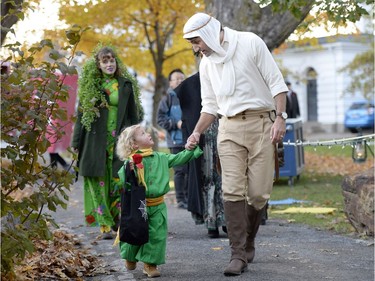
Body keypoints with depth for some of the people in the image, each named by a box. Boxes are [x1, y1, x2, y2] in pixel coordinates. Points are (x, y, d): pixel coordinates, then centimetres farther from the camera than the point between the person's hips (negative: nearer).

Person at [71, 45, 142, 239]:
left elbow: (133, 115, 9)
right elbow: (81, 115, 9)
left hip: (119, 141, 0)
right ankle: (105, 225, -2)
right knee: (98, 182, -4)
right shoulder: (89, 86, 8)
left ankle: (120, 222, 4)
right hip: (96, 141, 1)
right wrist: (77, 142, 4)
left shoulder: (126, 85, 8)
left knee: (119, 183, -5)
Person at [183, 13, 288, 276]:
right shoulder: (207, 64, 13)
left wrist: (280, 117, -13)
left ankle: (248, 242, 18)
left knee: (258, 192, -6)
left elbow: (276, 82, -4)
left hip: (261, 123, -4)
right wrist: (197, 133, 5)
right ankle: (239, 254, -9)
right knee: (233, 192, -10)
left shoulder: (250, 43, -3)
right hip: (229, 128, 4)